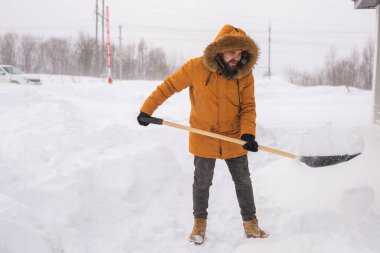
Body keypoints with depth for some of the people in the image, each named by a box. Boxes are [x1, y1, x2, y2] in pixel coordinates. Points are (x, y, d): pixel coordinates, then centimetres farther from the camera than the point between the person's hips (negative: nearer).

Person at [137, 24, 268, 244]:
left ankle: (250, 223, 29)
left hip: (234, 138, 2)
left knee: (243, 181, 11)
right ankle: (200, 222, 32)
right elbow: (169, 86, -8)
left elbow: (248, 107, -8)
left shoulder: (245, 74, -11)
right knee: (202, 182, 11)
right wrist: (147, 110, -7)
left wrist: (248, 133, -24)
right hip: (203, 137, -1)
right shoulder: (196, 67, -18)